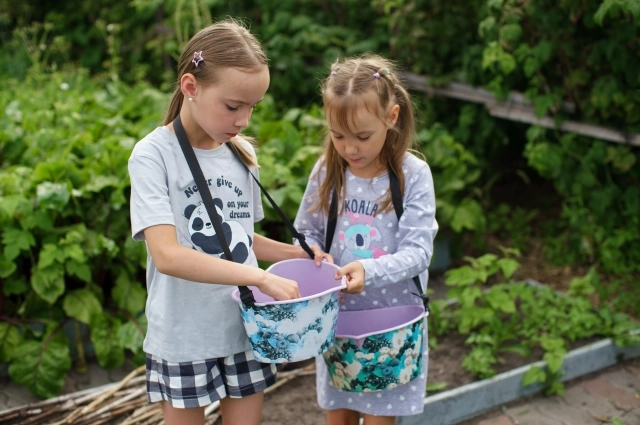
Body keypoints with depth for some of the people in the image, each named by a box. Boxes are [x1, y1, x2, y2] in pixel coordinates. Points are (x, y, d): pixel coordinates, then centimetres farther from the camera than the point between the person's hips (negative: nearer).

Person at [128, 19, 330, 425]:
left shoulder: (242, 153, 3)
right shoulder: (154, 155, -14)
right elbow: (167, 255, -24)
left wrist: (293, 253, -2)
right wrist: (260, 277, -29)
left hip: (245, 328, 5)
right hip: (184, 337, -5)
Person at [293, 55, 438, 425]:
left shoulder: (413, 174, -14)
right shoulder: (327, 171, -5)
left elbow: (418, 252, -16)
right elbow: (307, 232, 6)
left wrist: (369, 271, -31)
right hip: (336, 315, 3)